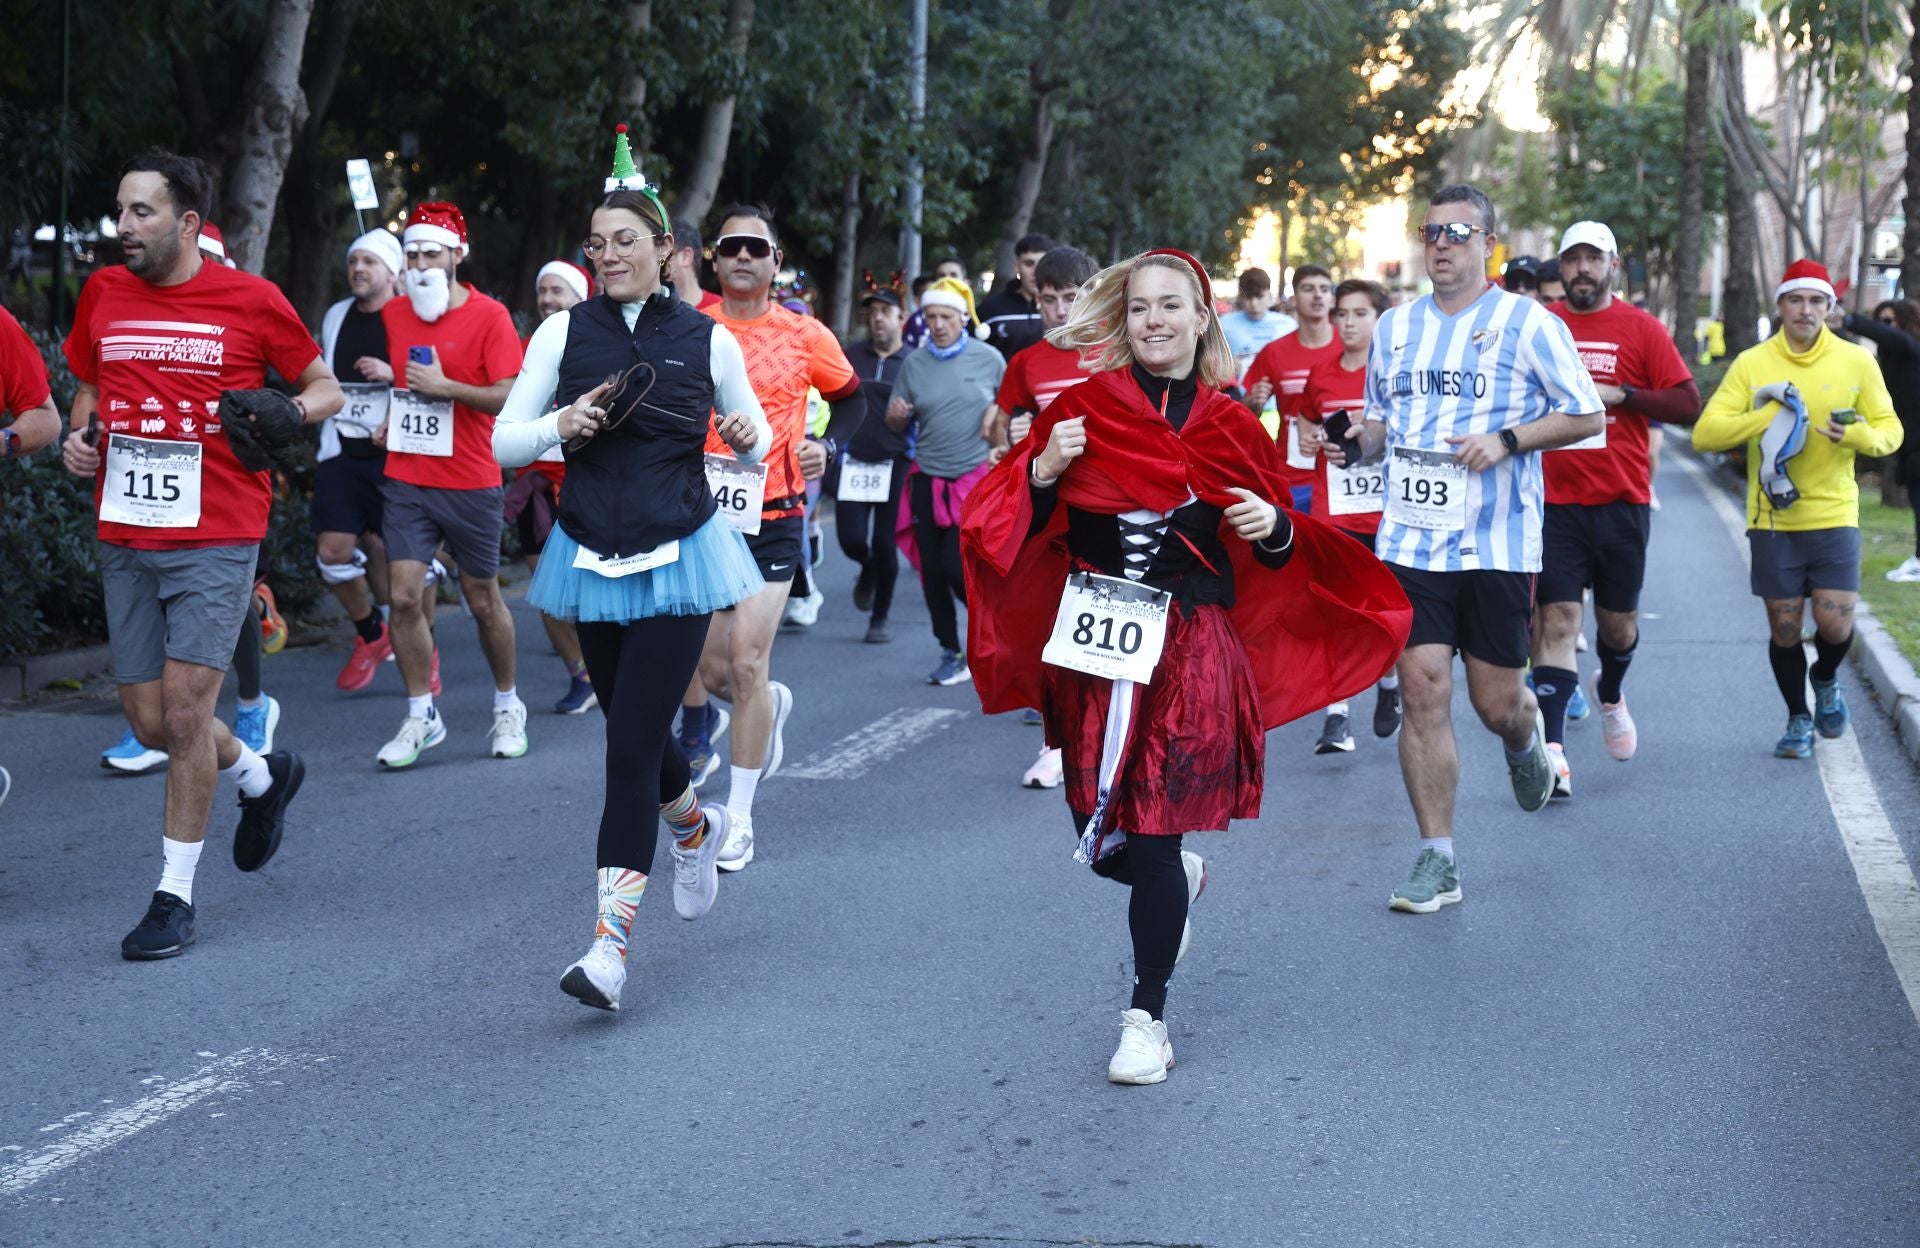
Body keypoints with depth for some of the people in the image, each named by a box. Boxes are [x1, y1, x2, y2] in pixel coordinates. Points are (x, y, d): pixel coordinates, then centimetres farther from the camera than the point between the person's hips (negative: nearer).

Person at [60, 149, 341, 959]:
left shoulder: (251, 300, -6)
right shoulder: (103, 294, 6)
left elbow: (325, 387, 5)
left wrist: (287, 410, -16)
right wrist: (79, 435, 3)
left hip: (217, 537, -5)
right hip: (125, 539, 5)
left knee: (184, 714, -8)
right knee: (149, 721, 7)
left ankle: (175, 895, 7)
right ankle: (263, 777, 38)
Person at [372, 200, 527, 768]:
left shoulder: (488, 316, -7)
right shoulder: (394, 314, 8)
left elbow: (511, 396, -13)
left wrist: (445, 388, -21)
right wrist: (392, 417, 7)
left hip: (471, 485, -3)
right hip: (406, 481, 4)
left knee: (483, 600, 8)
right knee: (405, 597, -6)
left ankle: (508, 705, 27)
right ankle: (421, 716, 5)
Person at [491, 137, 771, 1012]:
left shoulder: (706, 338, -1)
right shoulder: (564, 332, 2)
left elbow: (755, 442, 11)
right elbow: (504, 441, 3)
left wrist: (749, 439, -12)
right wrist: (561, 425, -16)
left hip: (677, 557, -3)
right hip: (592, 558, 3)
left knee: (633, 741, -12)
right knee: (630, 729, 16)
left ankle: (611, 942, -13)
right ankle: (695, 826, 50)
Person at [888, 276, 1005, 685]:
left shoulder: (988, 359, -2)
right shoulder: (914, 364, 4)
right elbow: (897, 425, 8)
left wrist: (997, 411, -9)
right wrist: (895, 415, -15)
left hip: (975, 478, -3)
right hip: (928, 480, 3)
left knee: (957, 566, -13)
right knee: (932, 572, 5)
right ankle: (951, 654, 19)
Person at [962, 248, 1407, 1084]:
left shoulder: (1232, 429, 4)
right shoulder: (1082, 410, 2)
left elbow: (1276, 556, 13)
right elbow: (1010, 526, 3)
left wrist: (1276, 529, -9)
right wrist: (1042, 471, -15)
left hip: (1191, 651, -1)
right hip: (1092, 653, 1)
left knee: (1153, 838, -6)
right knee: (1099, 838, 5)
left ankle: (1148, 1016, 11)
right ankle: (1180, 877, 41)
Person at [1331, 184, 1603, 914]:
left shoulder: (1527, 324, -2)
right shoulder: (1395, 327, 12)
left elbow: (1588, 416, -1)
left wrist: (1507, 440, -15)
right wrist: (1361, 440, 0)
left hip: (1498, 544, -3)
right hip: (1412, 539, 3)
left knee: (1496, 702, 3)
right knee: (1422, 690, -6)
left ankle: (1525, 742, 42)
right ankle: (1437, 861, 1)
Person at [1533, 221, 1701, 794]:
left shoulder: (1642, 329, 2)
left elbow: (1689, 404, -1)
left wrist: (1622, 393, -12)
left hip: (1621, 501, 1)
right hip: (1554, 502, -1)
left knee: (1618, 620, 14)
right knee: (1556, 620, -12)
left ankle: (1611, 696, 47)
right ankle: (1552, 750, -17)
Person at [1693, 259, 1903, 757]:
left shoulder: (1856, 362, 1)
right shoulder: (1752, 364, -2)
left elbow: (1890, 430, 8)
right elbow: (1705, 433, -8)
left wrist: (1857, 435, -14)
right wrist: (1767, 415, -20)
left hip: (1834, 515, 0)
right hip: (1773, 519, 0)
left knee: (1835, 624, -8)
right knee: (1784, 629, 5)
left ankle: (1825, 680, 27)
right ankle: (1798, 719, 28)